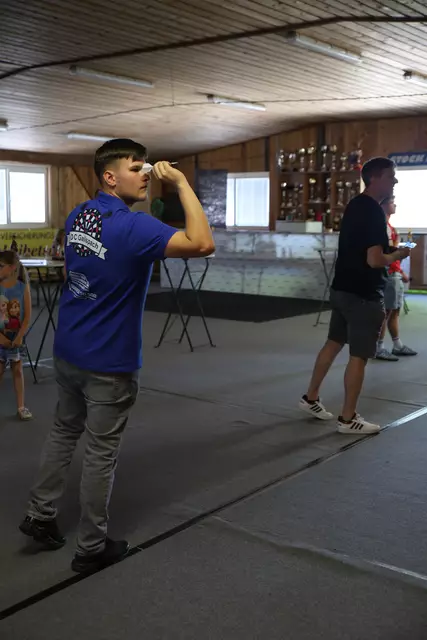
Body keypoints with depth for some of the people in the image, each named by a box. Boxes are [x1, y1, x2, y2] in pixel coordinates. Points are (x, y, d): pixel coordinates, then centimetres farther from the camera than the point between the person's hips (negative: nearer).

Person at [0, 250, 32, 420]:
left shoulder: (23, 287, -8)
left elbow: (27, 315, -7)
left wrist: (20, 336, -13)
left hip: (16, 336, 0)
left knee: (17, 370, 10)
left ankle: (21, 407, 17)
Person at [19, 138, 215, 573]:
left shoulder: (78, 215, 5)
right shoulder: (133, 227, -22)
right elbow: (203, 244, -29)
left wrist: (143, 191, 13)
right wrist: (181, 183, -21)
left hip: (67, 352, 8)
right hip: (109, 363, -8)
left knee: (64, 431, 25)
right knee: (100, 454, 5)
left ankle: (40, 514, 34)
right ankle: (91, 548, 19)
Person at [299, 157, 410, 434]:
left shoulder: (355, 205, 11)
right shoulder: (374, 212, -19)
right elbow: (375, 260, -25)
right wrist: (397, 255, -7)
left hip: (343, 288, 10)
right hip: (364, 294, -10)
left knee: (334, 343, 18)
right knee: (359, 356, -1)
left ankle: (311, 398, 28)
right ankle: (348, 419, 9)